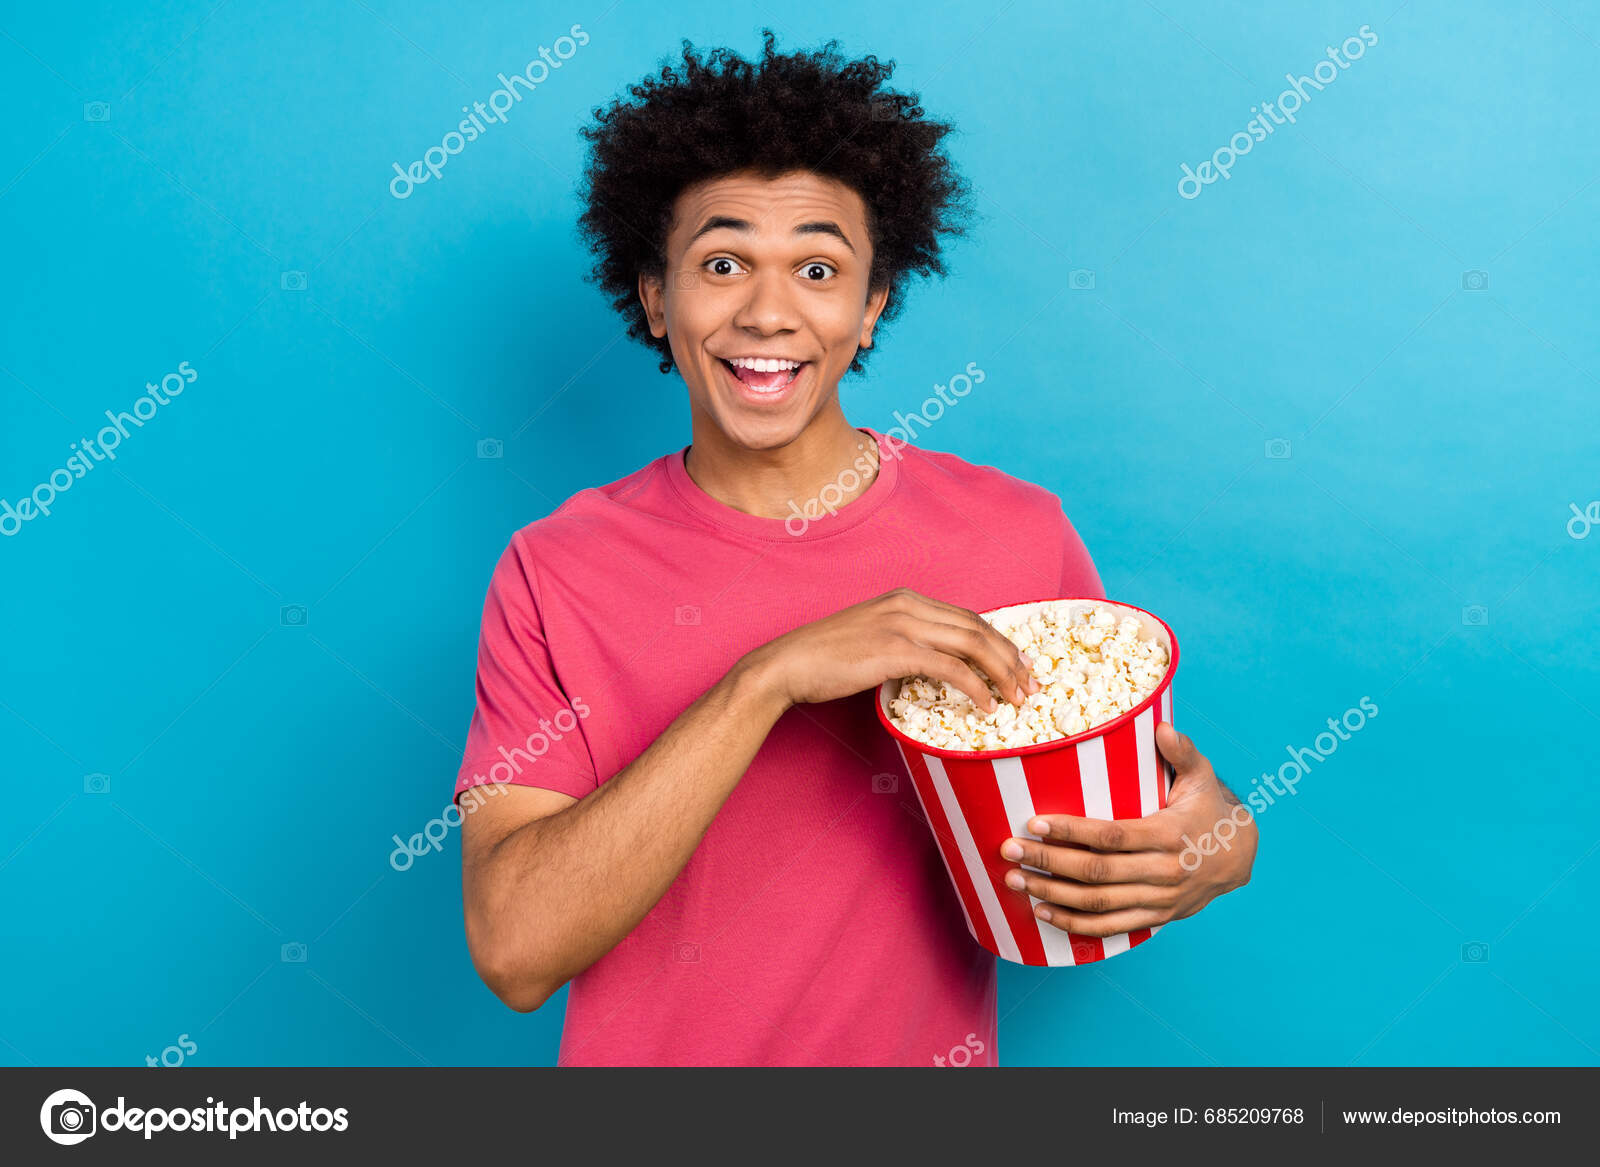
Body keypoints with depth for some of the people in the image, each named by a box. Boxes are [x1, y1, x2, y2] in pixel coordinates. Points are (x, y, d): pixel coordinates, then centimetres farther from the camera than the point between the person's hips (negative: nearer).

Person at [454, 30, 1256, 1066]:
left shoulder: (1017, 535, -10)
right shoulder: (552, 575, -12)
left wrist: (1218, 848, -22)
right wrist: (767, 680, -28)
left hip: (929, 1048, 1)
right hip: (648, 1053, 0)